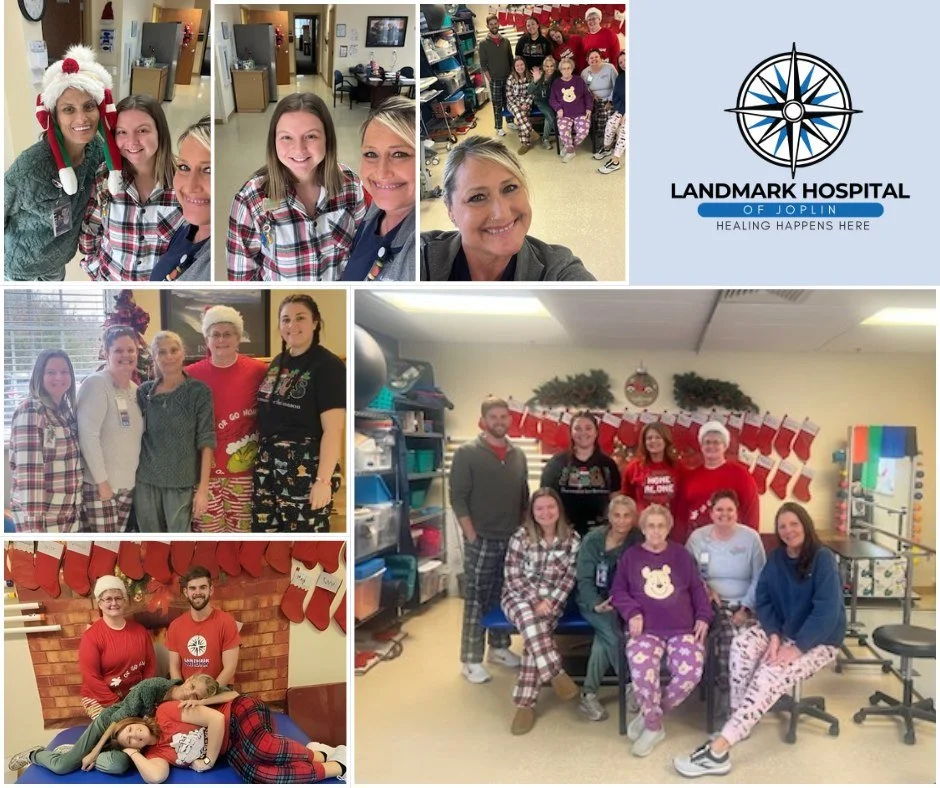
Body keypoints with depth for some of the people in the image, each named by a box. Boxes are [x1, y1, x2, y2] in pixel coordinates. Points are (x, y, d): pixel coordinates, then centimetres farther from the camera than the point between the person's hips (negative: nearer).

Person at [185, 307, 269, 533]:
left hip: (243, 467, -1)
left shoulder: (258, 371, -4)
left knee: (241, 528, 10)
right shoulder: (191, 374, 0)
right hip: (205, 467, 1)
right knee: (208, 528, 9)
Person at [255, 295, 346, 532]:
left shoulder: (328, 365, -12)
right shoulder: (278, 361, 11)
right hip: (268, 466, 7)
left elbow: (333, 429, -17)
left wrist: (323, 480, -21)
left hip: (306, 471, -7)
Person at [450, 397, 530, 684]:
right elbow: (458, 498, -9)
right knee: (476, 599, 0)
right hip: (482, 540, -5)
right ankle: (470, 660, 6)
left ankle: (499, 647, 28)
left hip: (513, 540, 5)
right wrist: (472, 536, -13)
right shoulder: (467, 453, -6)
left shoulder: (518, 455, 10)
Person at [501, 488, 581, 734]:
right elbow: (513, 576, -6)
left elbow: (570, 576, -1)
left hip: (553, 599, 0)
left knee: (536, 631, -31)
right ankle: (557, 675, -31)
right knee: (529, 618, -37)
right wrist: (535, 600, -18)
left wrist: (550, 601, -15)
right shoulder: (521, 536, -3)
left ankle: (525, 703, -26)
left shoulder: (572, 538, 2)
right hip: (519, 596, 0)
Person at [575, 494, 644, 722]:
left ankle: (588, 693, -17)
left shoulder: (639, 541, -3)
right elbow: (584, 580, -7)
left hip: (624, 602, 1)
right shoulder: (592, 540, -6)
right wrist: (596, 605, -23)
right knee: (610, 629, -30)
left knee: (604, 637, -28)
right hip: (593, 600, -1)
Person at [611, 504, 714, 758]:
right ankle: (654, 726, -8)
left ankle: (649, 714, -2)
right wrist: (632, 613, -6)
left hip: (683, 629, 1)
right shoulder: (630, 557, 12)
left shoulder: (681, 554, 14)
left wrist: (704, 616, 3)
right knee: (642, 668, -32)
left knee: (691, 671, -26)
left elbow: (697, 588, 17)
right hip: (645, 630, -1)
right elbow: (619, 591, 11)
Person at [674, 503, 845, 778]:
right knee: (742, 644, -26)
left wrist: (797, 648, -26)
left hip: (818, 640, -6)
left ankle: (718, 750, -37)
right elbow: (764, 600, 3)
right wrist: (774, 635, -16)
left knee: (770, 675, -30)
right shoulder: (776, 558, 4)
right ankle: (740, 720, -20)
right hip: (782, 631, 6)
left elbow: (827, 611, -22)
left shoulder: (823, 559, -16)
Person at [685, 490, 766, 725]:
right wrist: (704, 587, -12)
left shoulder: (751, 537, 1)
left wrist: (745, 609, -10)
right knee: (731, 636, -29)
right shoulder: (697, 537, 4)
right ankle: (730, 703, -14)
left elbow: (759, 578, 0)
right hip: (712, 605, 0)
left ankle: (727, 702, -12)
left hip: (744, 605, 0)